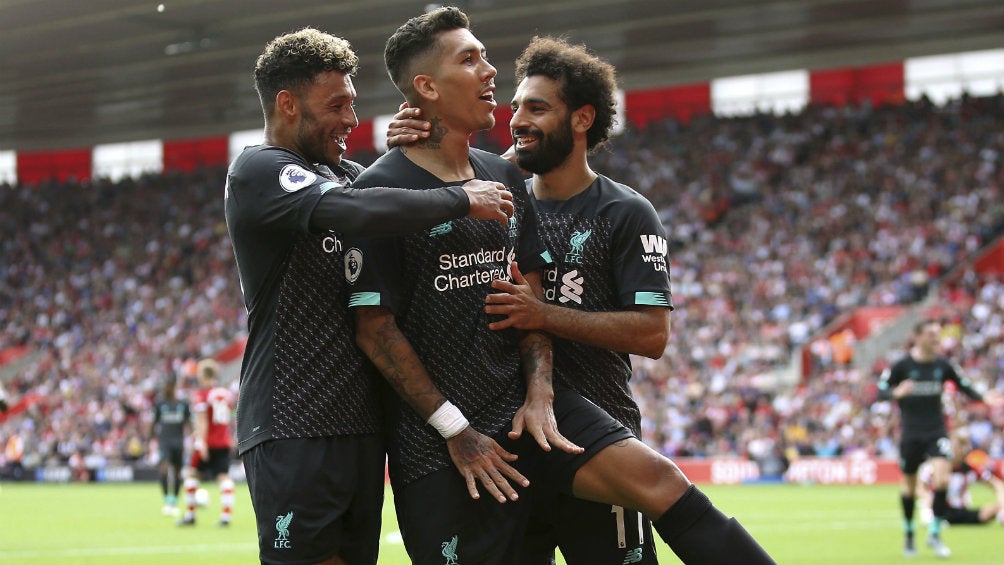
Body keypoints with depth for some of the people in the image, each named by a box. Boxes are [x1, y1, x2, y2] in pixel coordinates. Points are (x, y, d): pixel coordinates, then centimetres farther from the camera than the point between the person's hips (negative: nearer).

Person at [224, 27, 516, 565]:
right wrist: (461, 199, -16)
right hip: (293, 431, -8)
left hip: (358, 424, 8)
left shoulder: (342, 174, 17)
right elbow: (360, 211, -25)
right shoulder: (257, 170, -9)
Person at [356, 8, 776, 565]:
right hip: (437, 425, -5)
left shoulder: (505, 177, 11)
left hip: (523, 399, 5)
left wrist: (539, 392, -2)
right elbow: (375, 328, -10)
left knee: (657, 478, -13)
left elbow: (533, 295, 14)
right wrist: (453, 428, -12)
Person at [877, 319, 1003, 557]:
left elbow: (964, 386, 7)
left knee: (942, 477, -17)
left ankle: (934, 534, -5)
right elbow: (881, 391, -10)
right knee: (909, 485, 9)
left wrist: (984, 397, -11)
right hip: (910, 434, -1)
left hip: (937, 432, 1)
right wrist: (896, 393, -32)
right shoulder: (902, 365, -8)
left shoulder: (944, 365, -1)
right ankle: (908, 535, 30)